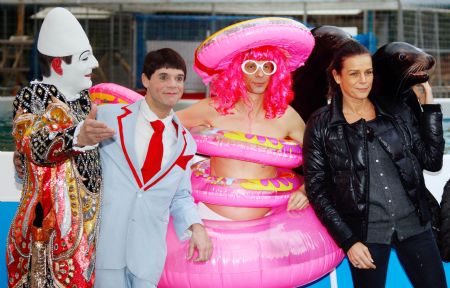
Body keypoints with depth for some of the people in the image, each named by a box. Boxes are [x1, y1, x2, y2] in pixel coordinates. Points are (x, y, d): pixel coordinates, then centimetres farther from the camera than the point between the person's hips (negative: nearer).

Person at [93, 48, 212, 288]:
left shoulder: (185, 142, 10)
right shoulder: (109, 117, -2)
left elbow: (180, 196, 15)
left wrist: (196, 227, -1)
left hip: (149, 250, 4)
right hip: (107, 239, -3)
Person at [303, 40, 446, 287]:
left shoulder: (397, 112, 5)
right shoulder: (321, 125, -3)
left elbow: (432, 161, 3)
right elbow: (316, 188, -3)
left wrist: (429, 107, -2)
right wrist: (348, 241, -9)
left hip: (413, 224, 3)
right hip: (365, 233, -3)